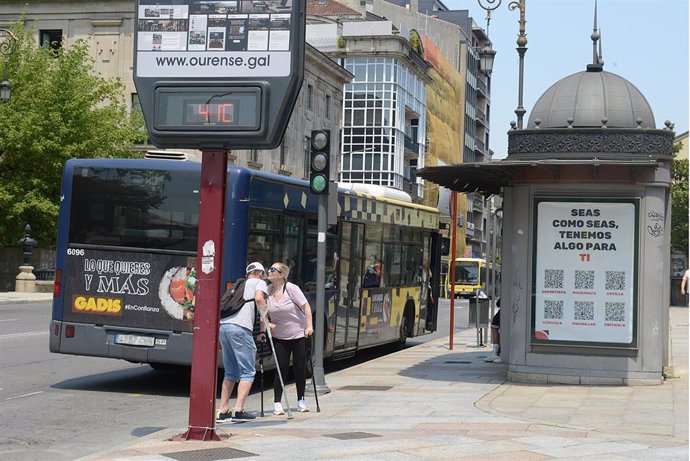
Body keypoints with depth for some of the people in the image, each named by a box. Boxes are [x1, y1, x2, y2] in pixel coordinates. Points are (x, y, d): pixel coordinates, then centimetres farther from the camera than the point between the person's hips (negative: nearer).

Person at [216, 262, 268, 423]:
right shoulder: (260, 283, 13)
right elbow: (259, 298, -9)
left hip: (222, 325, 7)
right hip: (240, 327, -7)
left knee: (230, 372, 15)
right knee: (248, 372, -3)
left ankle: (223, 411, 11)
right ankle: (239, 410, -13)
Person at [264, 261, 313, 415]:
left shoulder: (291, 288, -13)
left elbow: (305, 306, -11)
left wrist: (309, 326, -16)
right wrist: (264, 326, -8)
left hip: (298, 334, -2)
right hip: (279, 337, 2)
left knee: (300, 367, 4)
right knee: (282, 368, -4)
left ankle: (301, 400, 20)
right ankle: (277, 403, -1)